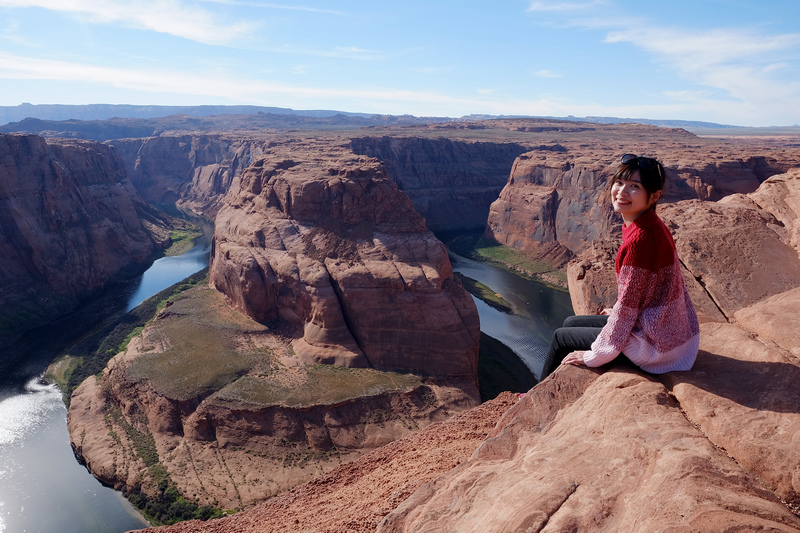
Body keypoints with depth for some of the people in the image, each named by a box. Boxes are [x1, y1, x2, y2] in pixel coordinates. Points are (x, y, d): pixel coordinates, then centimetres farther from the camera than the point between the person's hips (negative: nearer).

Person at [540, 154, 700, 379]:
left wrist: (594, 356, -11)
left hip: (655, 344, -9)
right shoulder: (652, 225, 1)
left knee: (561, 337, 7)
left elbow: (627, 305, -22)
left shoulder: (640, 238, -28)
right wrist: (618, 315, 24)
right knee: (571, 323, 20)